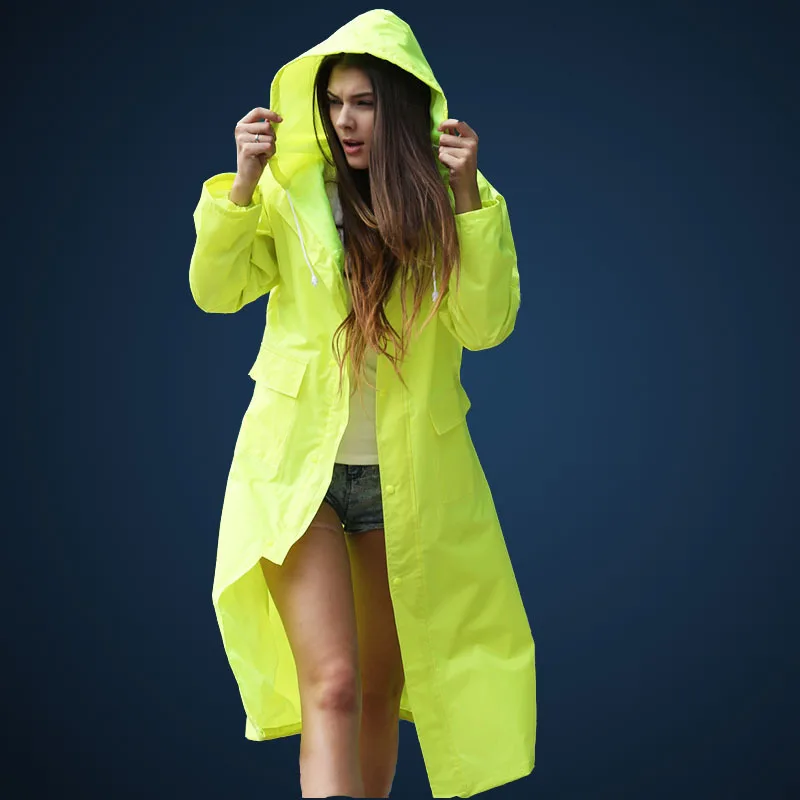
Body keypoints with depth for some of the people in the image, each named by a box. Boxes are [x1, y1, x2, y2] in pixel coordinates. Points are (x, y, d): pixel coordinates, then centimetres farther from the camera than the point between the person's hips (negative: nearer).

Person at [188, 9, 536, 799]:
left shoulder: (451, 203, 1)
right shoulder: (294, 189, -2)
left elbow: (486, 326, -12)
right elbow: (215, 290, -7)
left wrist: (467, 197, -20)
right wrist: (243, 182, -20)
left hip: (406, 472, 2)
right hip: (299, 465, -2)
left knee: (382, 687, 15)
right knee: (331, 687, -14)